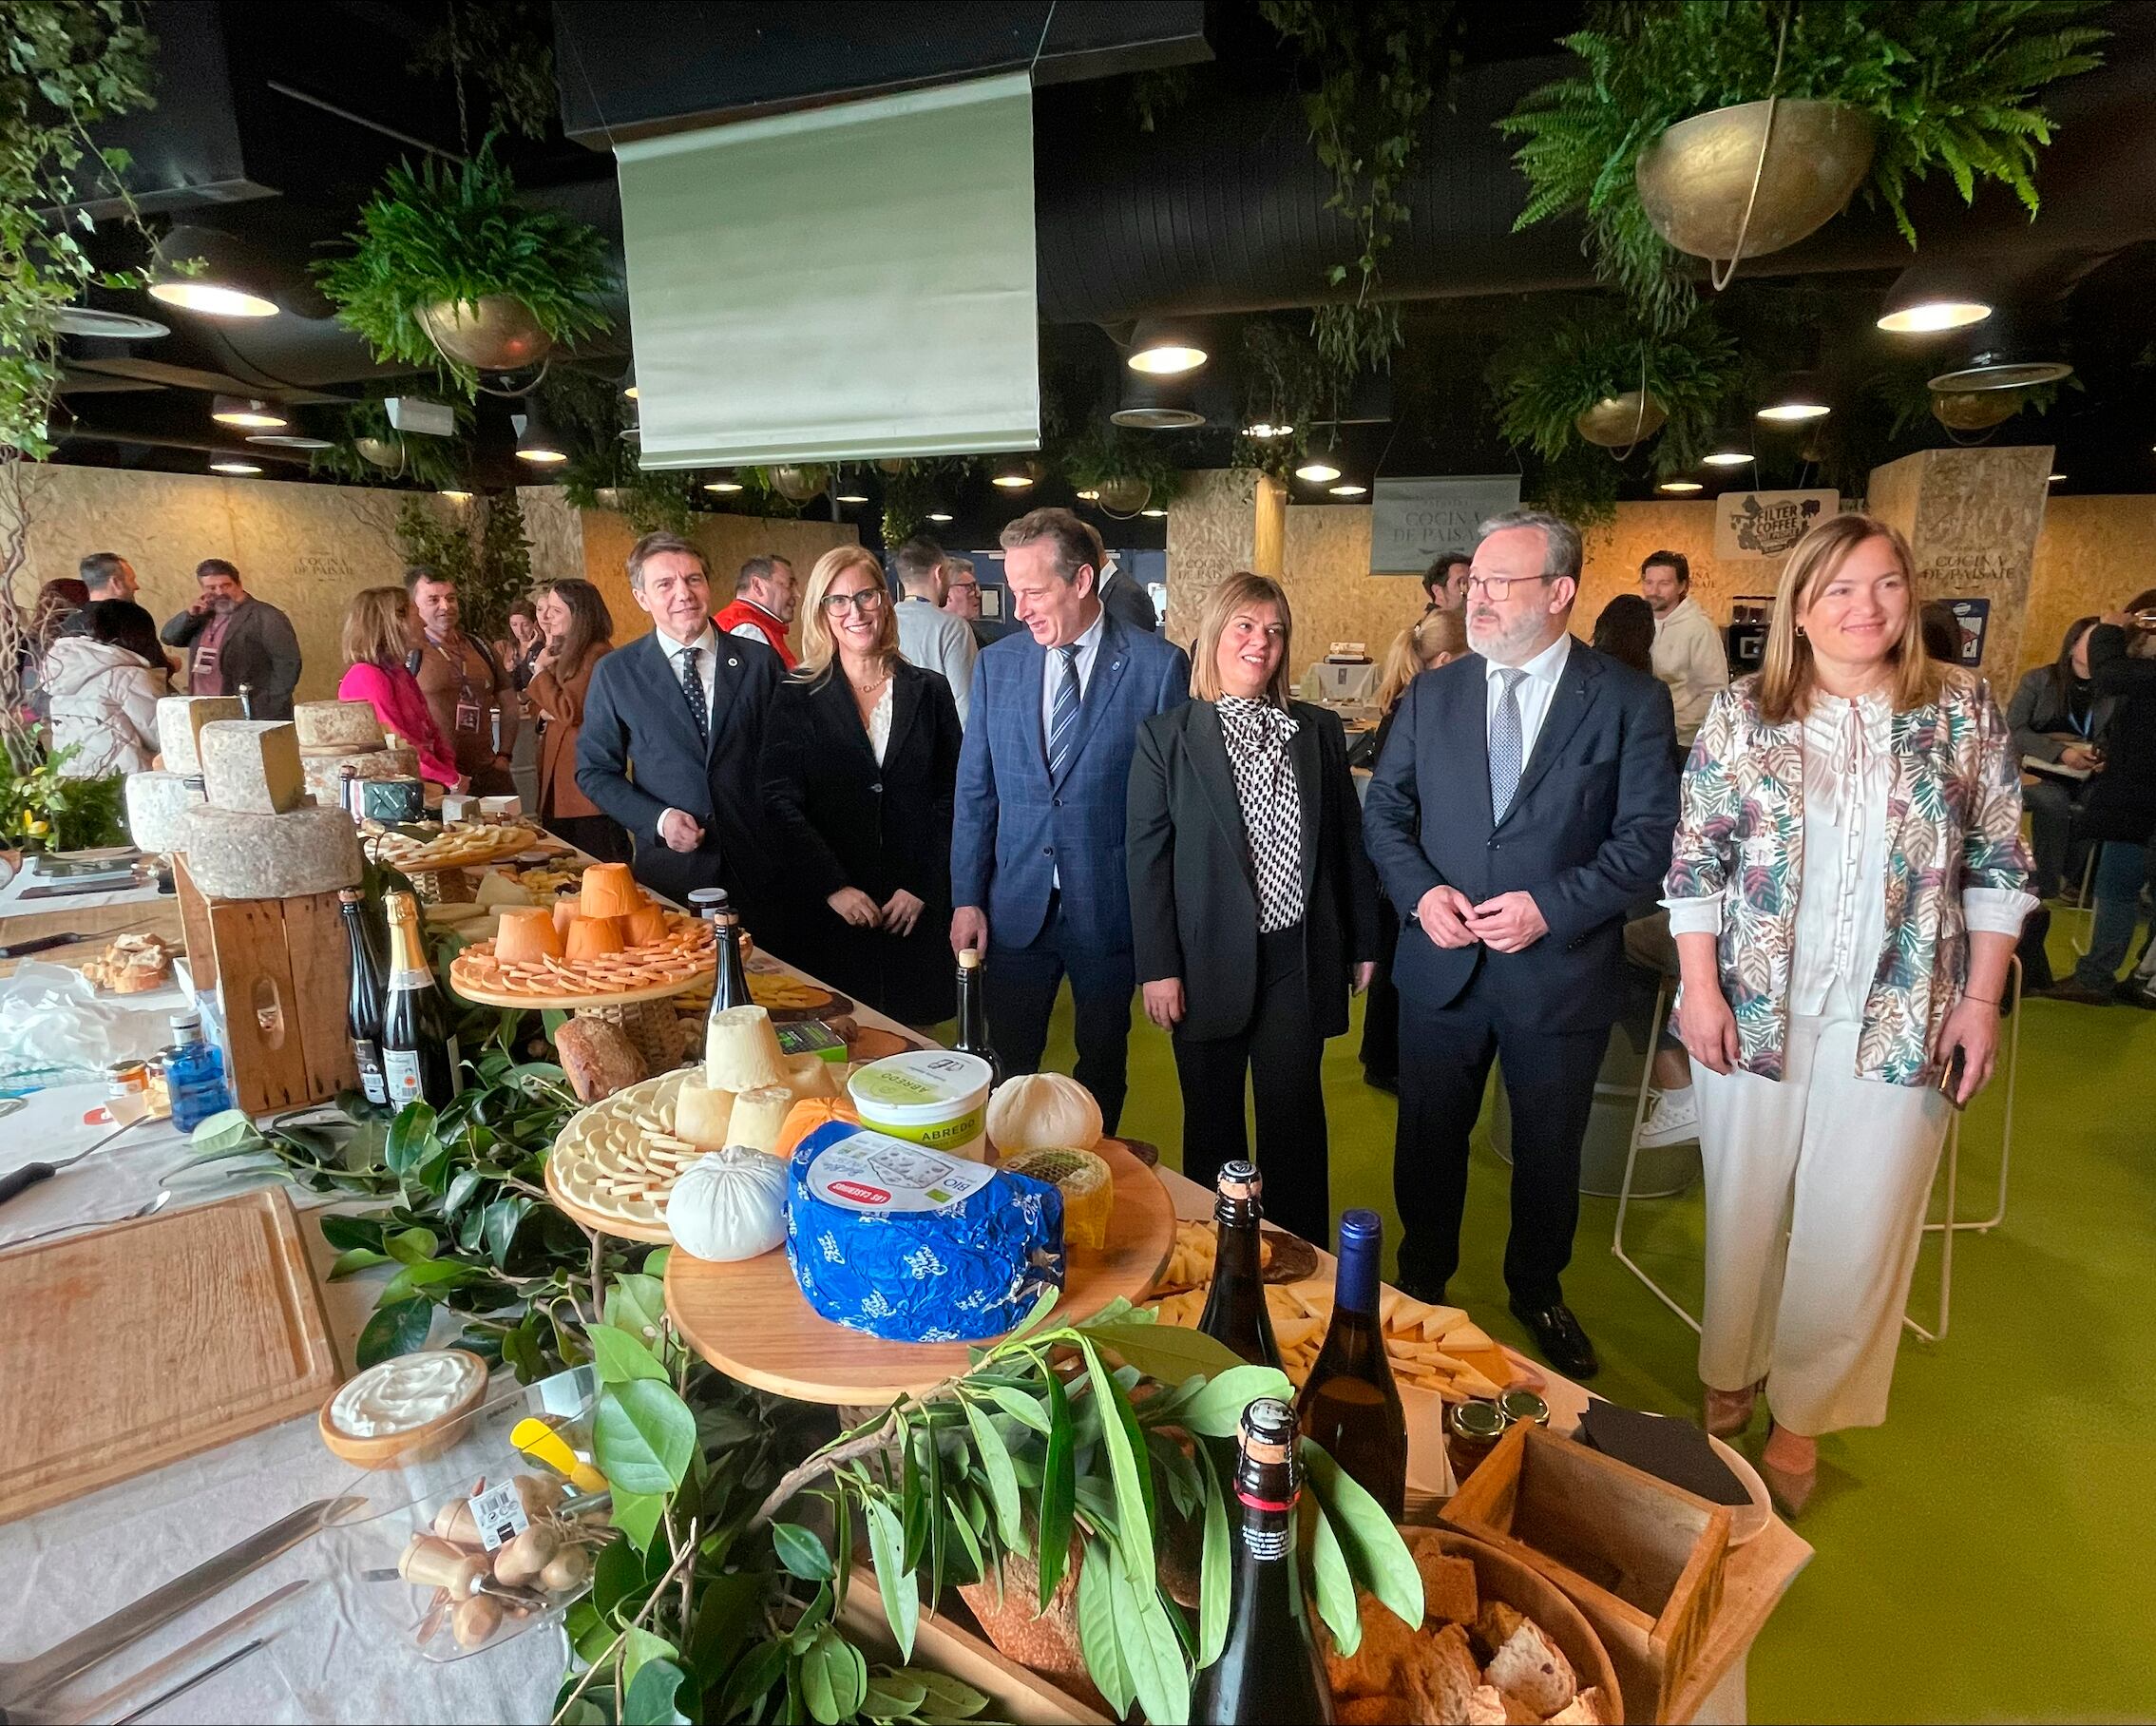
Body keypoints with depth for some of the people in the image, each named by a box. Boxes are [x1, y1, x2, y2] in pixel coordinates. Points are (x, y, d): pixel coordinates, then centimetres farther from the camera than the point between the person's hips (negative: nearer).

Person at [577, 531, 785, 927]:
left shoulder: (761, 661, 1)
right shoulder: (614, 673, 1)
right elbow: (594, 771, 6)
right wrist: (658, 819, -10)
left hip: (760, 868, 1)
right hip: (669, 870, 0)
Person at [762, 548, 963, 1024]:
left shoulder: (930, 691, 6)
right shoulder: (797, 698, 2)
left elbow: (951, 797, 4)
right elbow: (780, 802, -4)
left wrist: (921, 887, -5)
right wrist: (834, 887, -13)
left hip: (918, 910, 1)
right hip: (828, 911, -1)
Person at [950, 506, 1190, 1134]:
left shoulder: (1159, 665, -8)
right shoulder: (996, 664, 2)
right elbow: (974, 793, 5)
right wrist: (967, 899, 1)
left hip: (1111, 909, -2)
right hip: (1016, 908, 2)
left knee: (1102, 1065, 16)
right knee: (1006, 1064, 11)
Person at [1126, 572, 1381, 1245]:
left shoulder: (1320, 730, 6)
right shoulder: (1166, 735, -2)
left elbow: (1349, 839, 9)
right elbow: (1147, 855, -5)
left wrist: (1364, 942, 9)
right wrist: (1157, 966, -9)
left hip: (1301, 957, 2)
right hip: (1210, 961, -1)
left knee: (1294, 1116, 10)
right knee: (1212, 1121, 13)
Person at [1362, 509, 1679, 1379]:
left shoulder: (1629, 701, -6)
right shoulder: (1431, 694, 3)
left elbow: (1648, 837, -9)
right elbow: (1383, 810, 5)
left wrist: (1552, 906, -20)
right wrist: (1420, 891, -12)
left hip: (1560, 970, -2)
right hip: (1441, 964, 2)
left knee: (1549, 1150, 17)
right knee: (1428, 1140, 16)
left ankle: (1538, 1291, 43)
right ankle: (1421, 1283, 40)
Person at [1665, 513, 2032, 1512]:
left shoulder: (1964, 710, 2)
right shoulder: (1741, 716, -2)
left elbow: (1997, 866, 5)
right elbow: (1694, 863, -2)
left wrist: (1981, 998, -1)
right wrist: (1700, 991, -7)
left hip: (1899, 1019, 1)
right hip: (1755, 1009, 0)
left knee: (1857, 1225, 7)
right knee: (1745, 1206, 12)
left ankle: (1802, 1413, 27)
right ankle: (1730, 1375, 34)